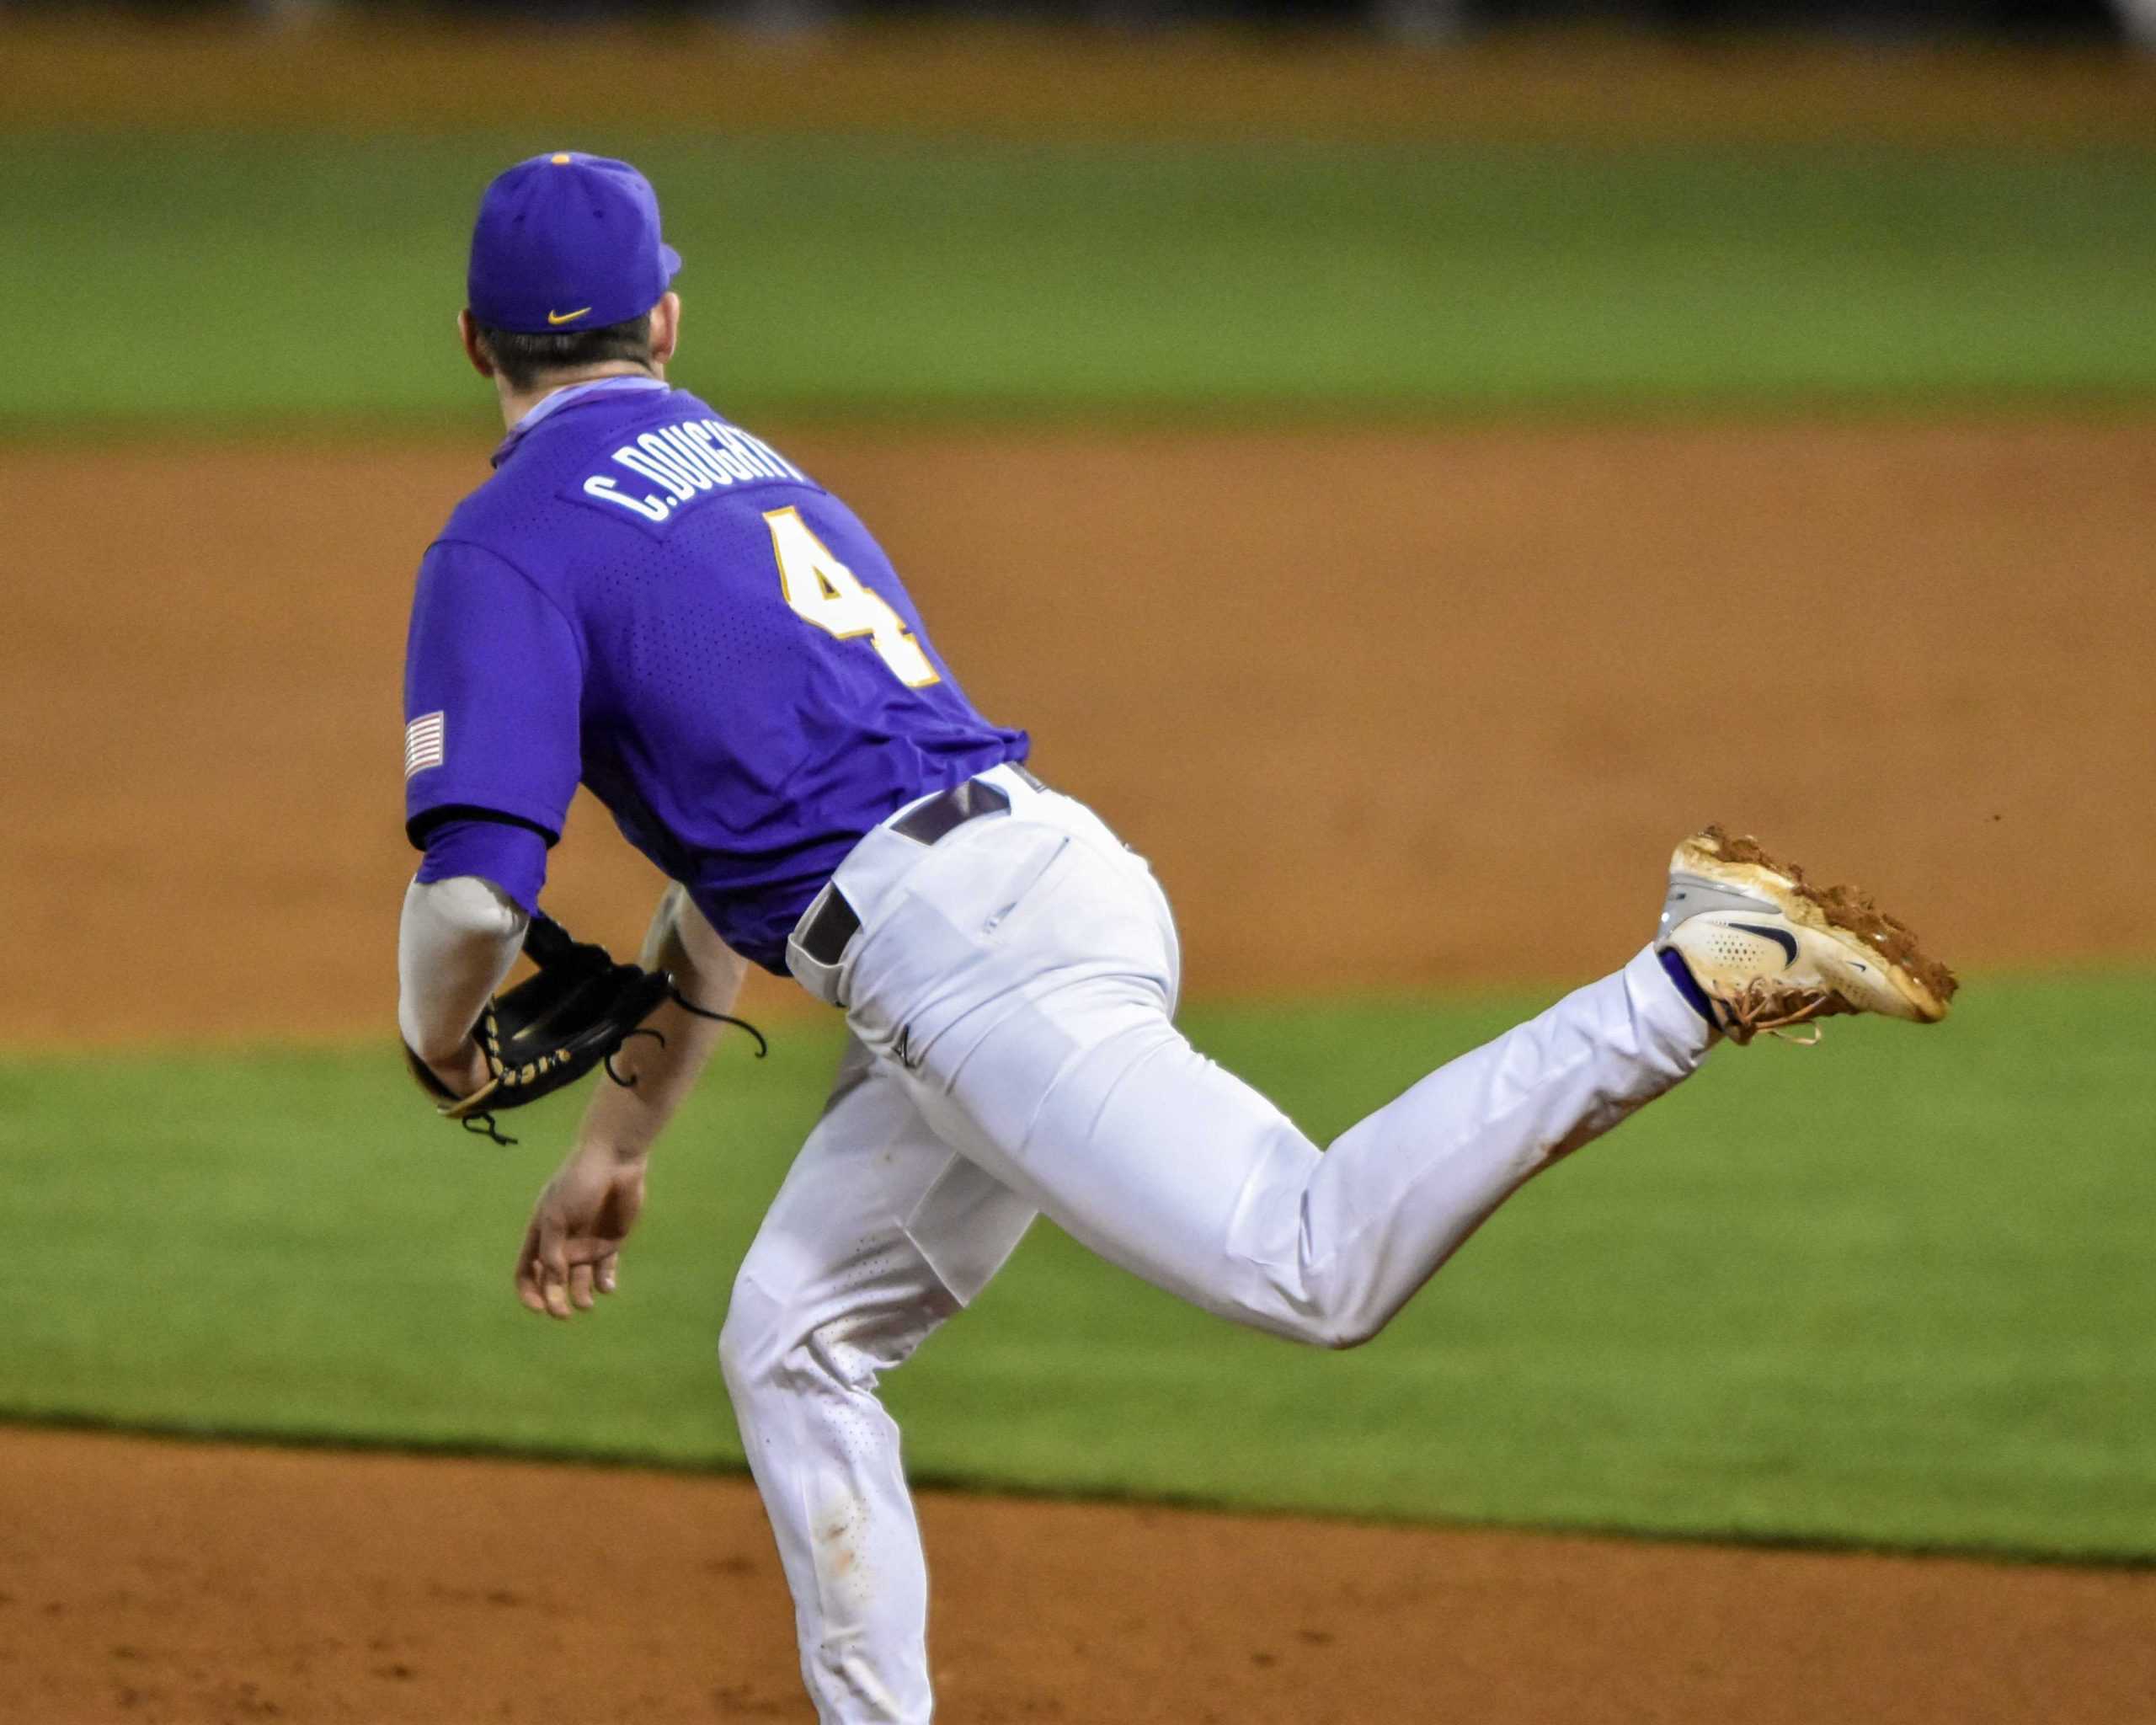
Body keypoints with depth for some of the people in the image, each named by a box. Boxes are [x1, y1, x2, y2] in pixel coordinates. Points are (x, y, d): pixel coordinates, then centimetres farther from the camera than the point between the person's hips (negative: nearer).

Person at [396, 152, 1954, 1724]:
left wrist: (442, 1051, 13)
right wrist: (618, 1142, 38)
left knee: (1321, 1264, -22)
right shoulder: (742, 468, 29)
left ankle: (1707, 974, -30)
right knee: (793, 1339, 19)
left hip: (951, 942, -9)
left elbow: (473, 891, -11)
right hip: (1053, 873, 9)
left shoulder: (506, 546, 1)